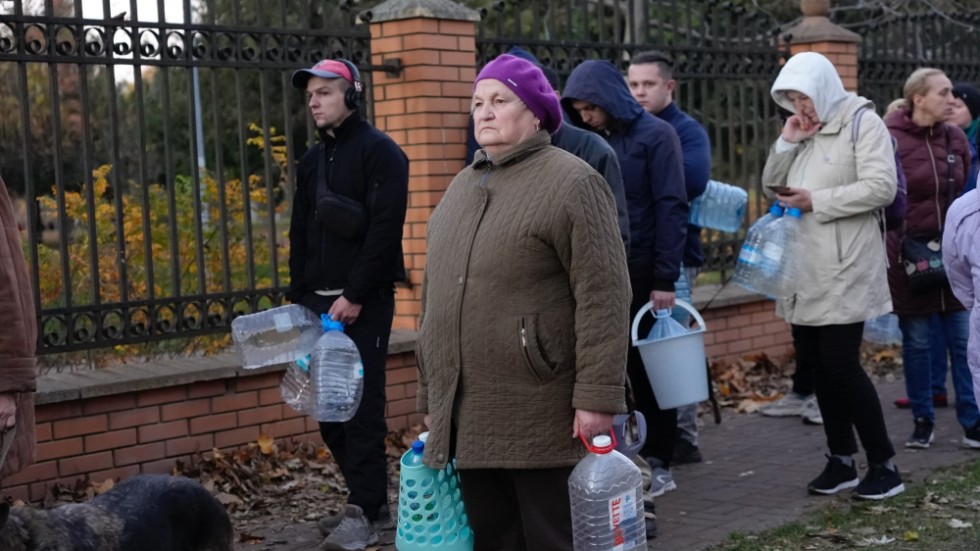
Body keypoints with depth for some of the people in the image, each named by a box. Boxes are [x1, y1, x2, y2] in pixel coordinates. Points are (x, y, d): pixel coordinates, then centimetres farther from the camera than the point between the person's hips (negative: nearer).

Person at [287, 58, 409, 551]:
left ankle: (365, 511, -2)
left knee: (361, 405, -6)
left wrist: (355, 296, -18)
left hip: (363, 302, -7)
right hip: (319, 301, 7)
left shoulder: (380, 152, -6)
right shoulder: (312, 160, 17)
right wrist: (298, 297, 10)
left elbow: (384, 230, -15)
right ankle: (370, 500, 17)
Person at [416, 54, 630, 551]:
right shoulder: (462, 187, 17)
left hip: (542, 420, -7)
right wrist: (431, 396, 19)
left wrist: (597, 397, -19)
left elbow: (603, 296, -14)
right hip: (468, 418, 7)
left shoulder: (571, 184, -7)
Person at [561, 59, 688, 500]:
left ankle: (658, 463, 15)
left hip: (643, 275, -4)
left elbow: (671, 207, -9)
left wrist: (665, 279, -14)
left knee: (647, 369, 4)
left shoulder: (655, 136, -4)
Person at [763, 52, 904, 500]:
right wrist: (786, 143, 0)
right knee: (816, 363, 9)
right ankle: (842, 462, 20)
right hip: (805, 271, 8)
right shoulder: (804, 131, 16)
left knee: (840, 363, -9)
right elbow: (773, 188, 16)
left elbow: (882, 187, -16)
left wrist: (816, 201, -17)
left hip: (843, 272, -7)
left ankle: (884, 466, 3)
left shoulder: (862, 123, -6)